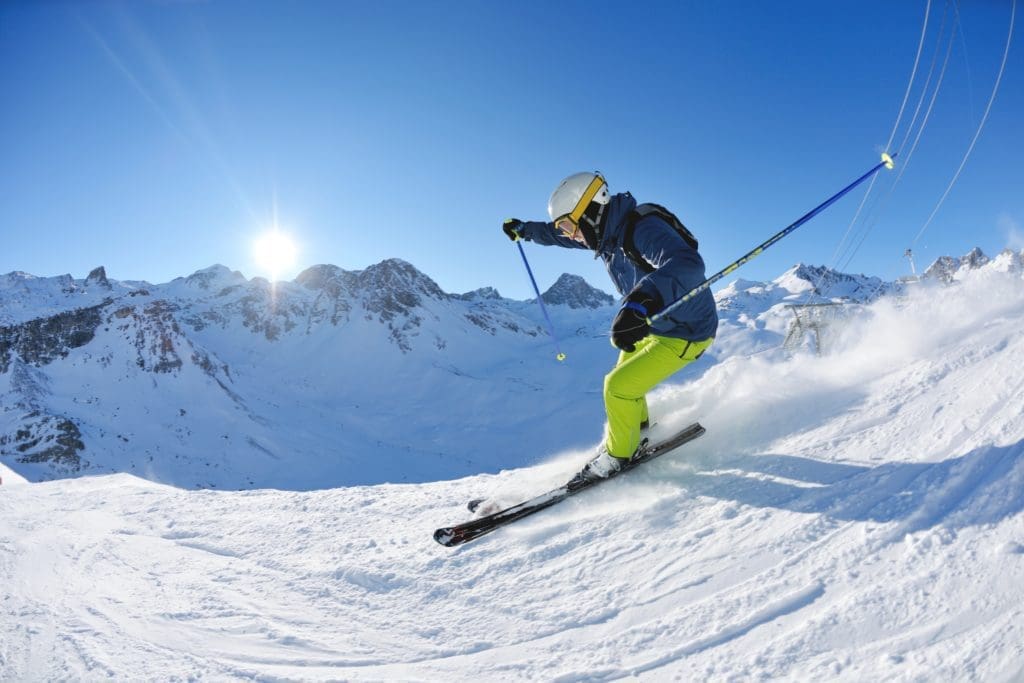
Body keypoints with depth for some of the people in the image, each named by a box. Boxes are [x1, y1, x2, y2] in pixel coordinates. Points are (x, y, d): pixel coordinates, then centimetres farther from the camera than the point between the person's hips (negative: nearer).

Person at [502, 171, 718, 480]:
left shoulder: (643, 230, -33)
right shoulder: (608, 230, -4)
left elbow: (687, 265, -52)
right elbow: (561, 235, 18)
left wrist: (641, 301, -68)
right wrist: (525, 229, 28)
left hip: (686, 333, -9)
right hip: (653, 326, 9)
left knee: (619, 386, -11)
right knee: (622, 379, 20)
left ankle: (617, 457, 13)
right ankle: (638, 433, 45)